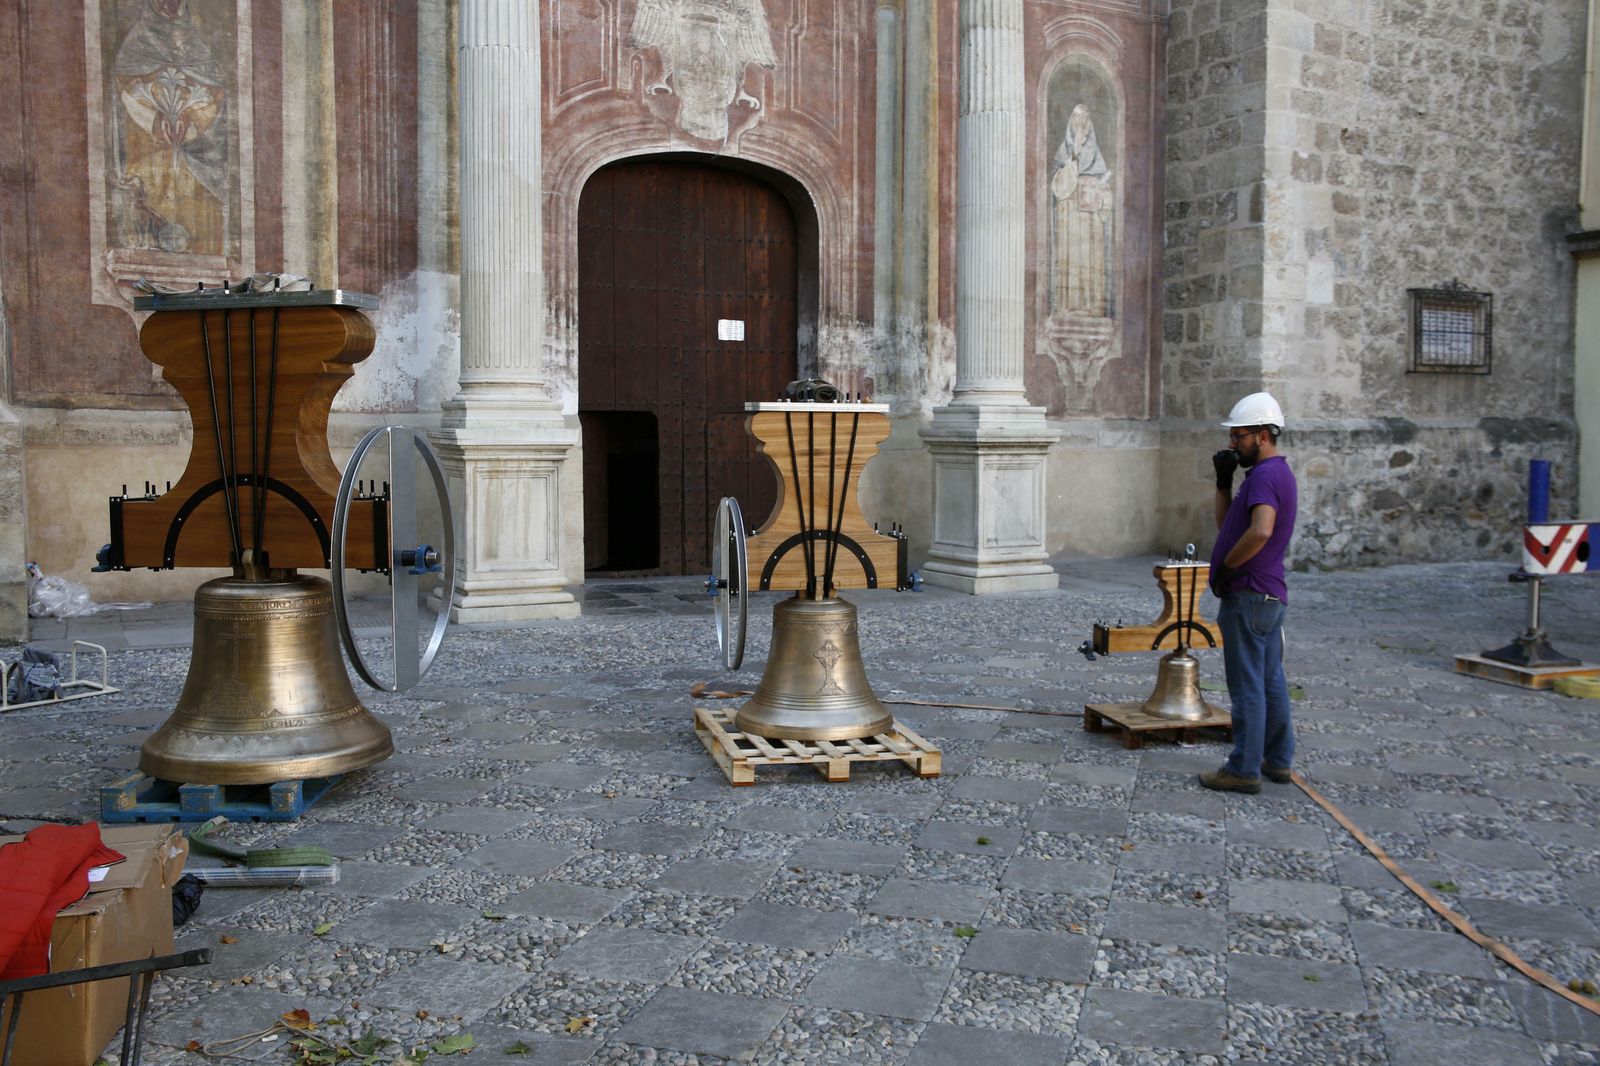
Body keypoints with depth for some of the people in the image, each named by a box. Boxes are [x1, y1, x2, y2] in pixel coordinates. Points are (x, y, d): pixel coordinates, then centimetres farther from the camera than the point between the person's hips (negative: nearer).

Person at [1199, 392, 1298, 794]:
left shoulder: (1264, 476, -17)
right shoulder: (1277, 473, 17)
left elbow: (1260, 531, -34)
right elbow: (1226, 524, 21)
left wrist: (1225, 568, -21)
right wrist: (1223, 481, 9)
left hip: (1248, 595, -11)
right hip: (1270, 595, 11)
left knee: (1247, 685, -4)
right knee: (1270, 680, 16)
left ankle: (1244, 769, 2)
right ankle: (1277, 760, 25)